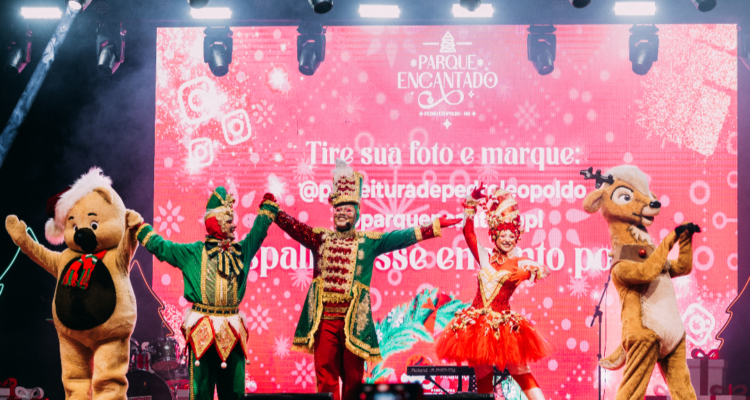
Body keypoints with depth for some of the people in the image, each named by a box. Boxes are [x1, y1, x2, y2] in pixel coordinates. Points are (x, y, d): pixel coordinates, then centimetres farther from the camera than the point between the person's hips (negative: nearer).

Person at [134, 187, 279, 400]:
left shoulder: (241, 251, 12)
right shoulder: (193, 253, 5)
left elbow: (259, 229, 26)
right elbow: (159, 246, 13)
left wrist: (268, 206, 31)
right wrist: (139, 226, 16)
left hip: (232, 329, 3)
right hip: (202, 327, -3)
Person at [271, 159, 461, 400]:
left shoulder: (368, 241, 8)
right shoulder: (320, 238, 13)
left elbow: (401, 237, 1)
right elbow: (291, 225, 9)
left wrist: (435, 228, -6)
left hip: (353, 319, -1)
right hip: (324, 317, 1)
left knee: (353, 376, 3)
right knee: (325, 376, 0)